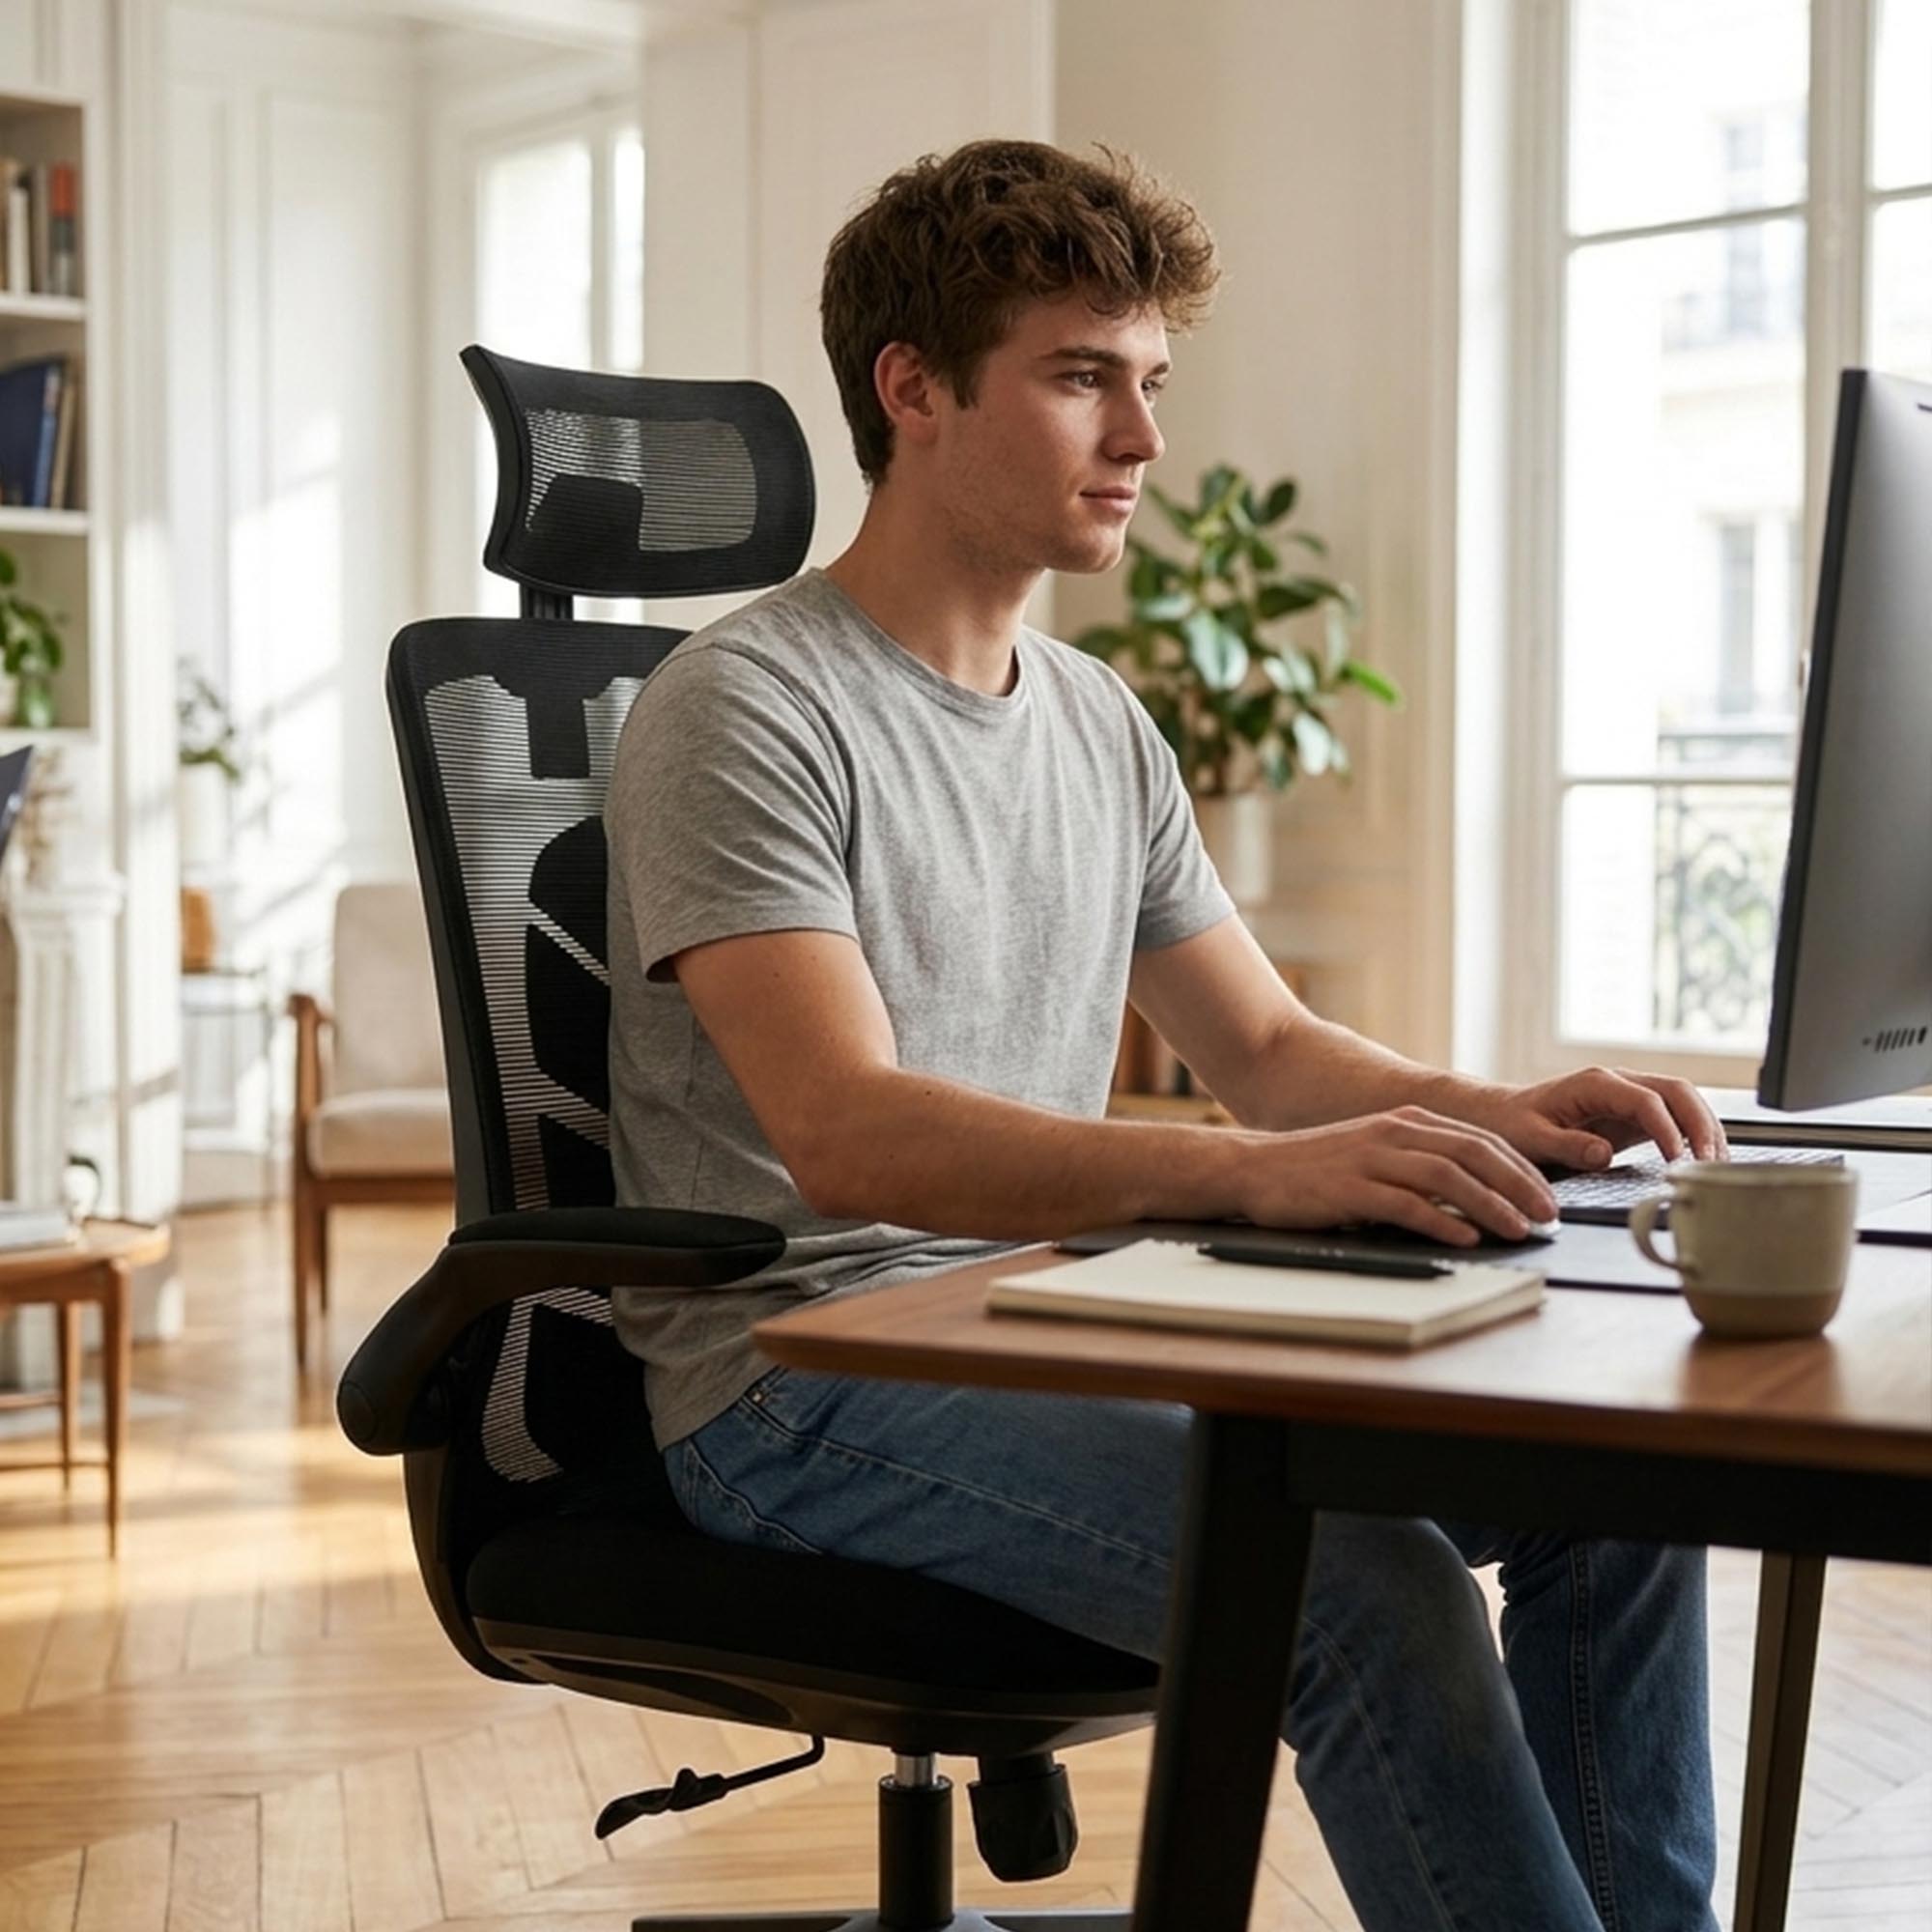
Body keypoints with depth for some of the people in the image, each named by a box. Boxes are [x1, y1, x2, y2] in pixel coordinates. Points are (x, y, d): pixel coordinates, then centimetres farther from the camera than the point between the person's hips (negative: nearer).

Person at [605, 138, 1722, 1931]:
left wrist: (1494, 1114, -6)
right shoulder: (741, 708, -12)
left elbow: (1265, 1047, 16)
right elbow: (844, 1138, -25)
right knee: (1357, 1575, -28)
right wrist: (1254, 1174, -37)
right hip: (803, 1390, -7)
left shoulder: (1099, 723, 14)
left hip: (1056, 1332, 8)